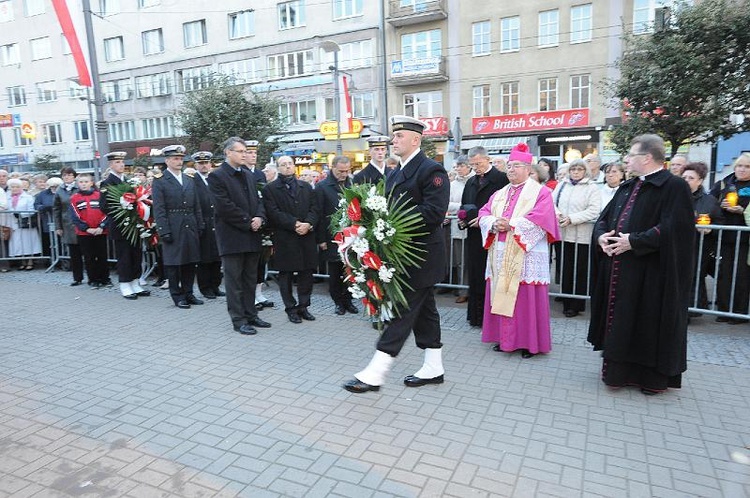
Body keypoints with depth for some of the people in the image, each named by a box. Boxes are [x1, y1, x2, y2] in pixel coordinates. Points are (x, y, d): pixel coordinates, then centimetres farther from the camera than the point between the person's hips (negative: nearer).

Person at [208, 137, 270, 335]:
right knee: (234, 280, 2)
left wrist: (259, 217, -5)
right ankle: (239, 320, 10)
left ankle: (251, 315, 23)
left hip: (252, 236, 7)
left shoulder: (248, 175, 15)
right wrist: (248, 223, -13)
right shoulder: (217, 176, -8)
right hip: (232, 236, -7)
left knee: (250, 279, 13)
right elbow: (225, 207, -16)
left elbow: (257, 200, 15)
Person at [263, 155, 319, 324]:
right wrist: (295, 224, -17)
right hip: (284, 239, -3)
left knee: (306, 273, 7)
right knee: (286, 275, 4)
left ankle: (303, 306, 20)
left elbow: (314, 208, 7)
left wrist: (308, 224, -12)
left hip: (307, 236, 4)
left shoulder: (306, 186, 15)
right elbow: (274, 213, -9)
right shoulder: (270, 189, 1)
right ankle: (291, 308, 16)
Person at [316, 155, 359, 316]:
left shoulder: (352, 185, 7)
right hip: (332, 237, -3)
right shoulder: (322, 187, -3)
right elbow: (319, 214, -5)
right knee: (335, 272, 6)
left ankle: (347, 299, 21)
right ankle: (338, 301, 19)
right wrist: (321, 239, -8)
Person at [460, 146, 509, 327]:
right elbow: (464, 206, 24)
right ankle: (475, 316, 21)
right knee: (474, 276, 10)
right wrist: (463, 218, 4)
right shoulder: (471, 182, 16)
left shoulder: (502, 179, -6)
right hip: (474, 236, 7)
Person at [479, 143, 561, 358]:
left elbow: (540, 218, -14)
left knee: (526, 299, -2)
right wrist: (494, 224, -13)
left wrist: (511, 225, -17)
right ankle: (504, 338, 20)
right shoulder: (499, 194, 18)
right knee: (501, 295, 8)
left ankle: (529, 342, 8)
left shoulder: (541, 192, 0)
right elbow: (484, 214, 9)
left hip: (526, 255, -5)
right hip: (501, 254, 6)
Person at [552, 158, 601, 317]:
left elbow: (594, 211, -11)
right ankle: (566, 302, 19)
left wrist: (572, 218, -18)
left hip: (582, 235, -4)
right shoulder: (562, 185, 14)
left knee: (580, 270, 3)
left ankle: (577, 304, 12)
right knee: (565, 269, 8)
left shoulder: (592, 188, -1)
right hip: (563, 233, 4)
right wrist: (557, 213, -11)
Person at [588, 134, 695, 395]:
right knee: (620, 320, 13)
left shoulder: (674, 186, -10)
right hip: (619, 271, 7)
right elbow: (604, 217, 15)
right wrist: (601, 235, -5)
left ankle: (654, 377, 20)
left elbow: (673, 228, -20)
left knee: (650, 322, 4)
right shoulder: (627, 187, 14)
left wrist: (633, 241, -20)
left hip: (651, 274, -7)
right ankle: (619, 369, 27)